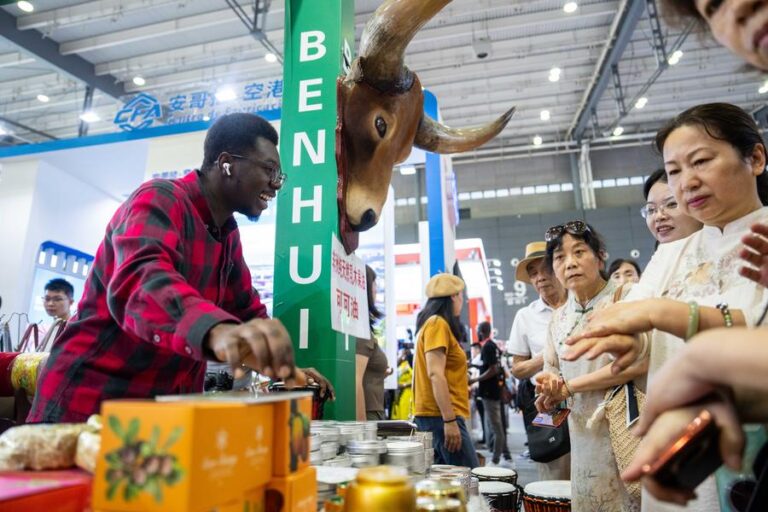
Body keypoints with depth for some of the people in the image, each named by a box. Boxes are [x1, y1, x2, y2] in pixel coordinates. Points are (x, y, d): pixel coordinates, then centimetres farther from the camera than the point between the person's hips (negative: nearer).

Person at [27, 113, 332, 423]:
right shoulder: (161, 199, -17)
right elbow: (140, 281, -36)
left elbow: (247, 309, 13)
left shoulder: (228, 232, 8)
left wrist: (285, 367, -2)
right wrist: (218, 331, -56)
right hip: (91, 401, -7)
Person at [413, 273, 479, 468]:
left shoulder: (433, 323, 17)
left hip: (435, 414, 10)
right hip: (441, 415, -10)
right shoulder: (438, 324, -11)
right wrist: (449, 420, -21)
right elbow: (435, 374, -19)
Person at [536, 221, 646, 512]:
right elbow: (551, 372, 13)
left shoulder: (626, 297, -8)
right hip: (586, 435, 5)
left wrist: (569, 387, -15)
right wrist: (548, 385, -12)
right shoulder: (559, 318, 8)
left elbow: (640, 361, -20)